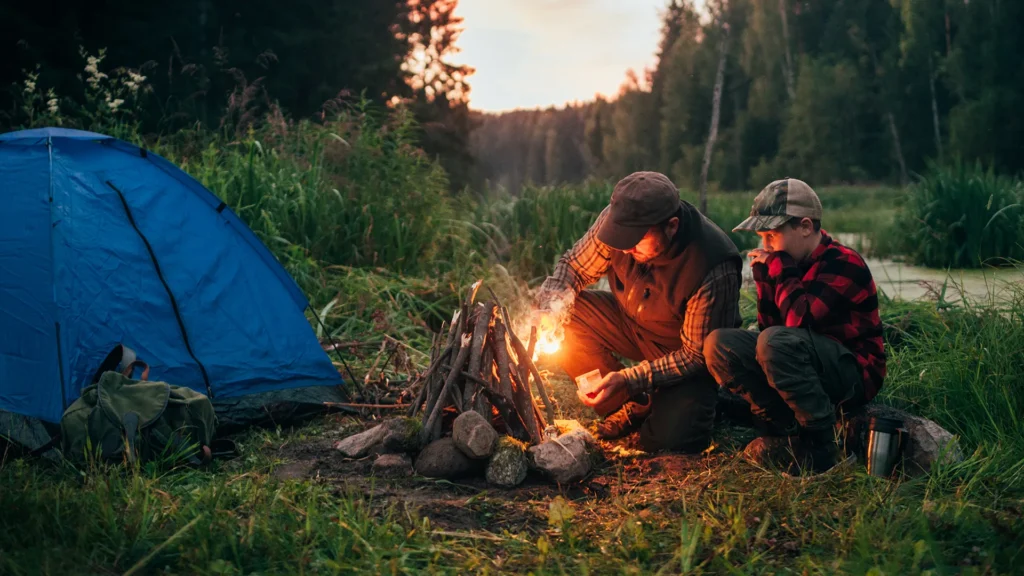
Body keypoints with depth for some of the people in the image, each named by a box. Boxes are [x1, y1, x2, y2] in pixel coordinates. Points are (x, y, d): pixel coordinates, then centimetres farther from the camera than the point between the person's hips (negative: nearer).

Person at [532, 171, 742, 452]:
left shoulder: (715, 270, -34)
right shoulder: (618, 219, -22)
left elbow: (696, 355, -25)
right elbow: (573, 267, -7)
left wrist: (628, 379, -33)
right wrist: (550, 309, -27)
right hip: (631, 323, 6)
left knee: (669, 439, -28)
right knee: (564, 317, -20)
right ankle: (634, 408, -3)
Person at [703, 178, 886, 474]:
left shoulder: (844, 264, -16)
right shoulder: (790, 264, 7)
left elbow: (799, 322, -29)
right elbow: (769, 327, 5)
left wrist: (781, 270, -16)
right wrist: (764, 277, -7)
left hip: (854, 375, -8)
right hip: (805, 366, 8)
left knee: (776, 342, -35)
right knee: (718, 343, -10)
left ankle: (821, 446, -23)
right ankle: (787, 431, -12)